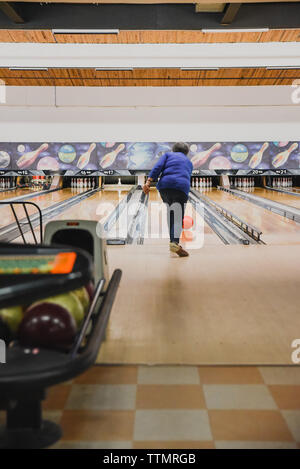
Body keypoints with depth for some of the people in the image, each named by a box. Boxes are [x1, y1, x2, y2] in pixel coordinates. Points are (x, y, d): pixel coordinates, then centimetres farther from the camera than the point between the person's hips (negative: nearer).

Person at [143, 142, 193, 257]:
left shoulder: (168, 154, 21)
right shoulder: (189, 162, 29)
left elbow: (158, 167, 4)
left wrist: (148, 182, -4)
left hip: (165, 186, 1)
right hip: (182, 187, -1)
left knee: (170, 214, 16)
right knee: (178, 217, -7)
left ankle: (173, 240, 21)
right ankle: (175, 242, -28)